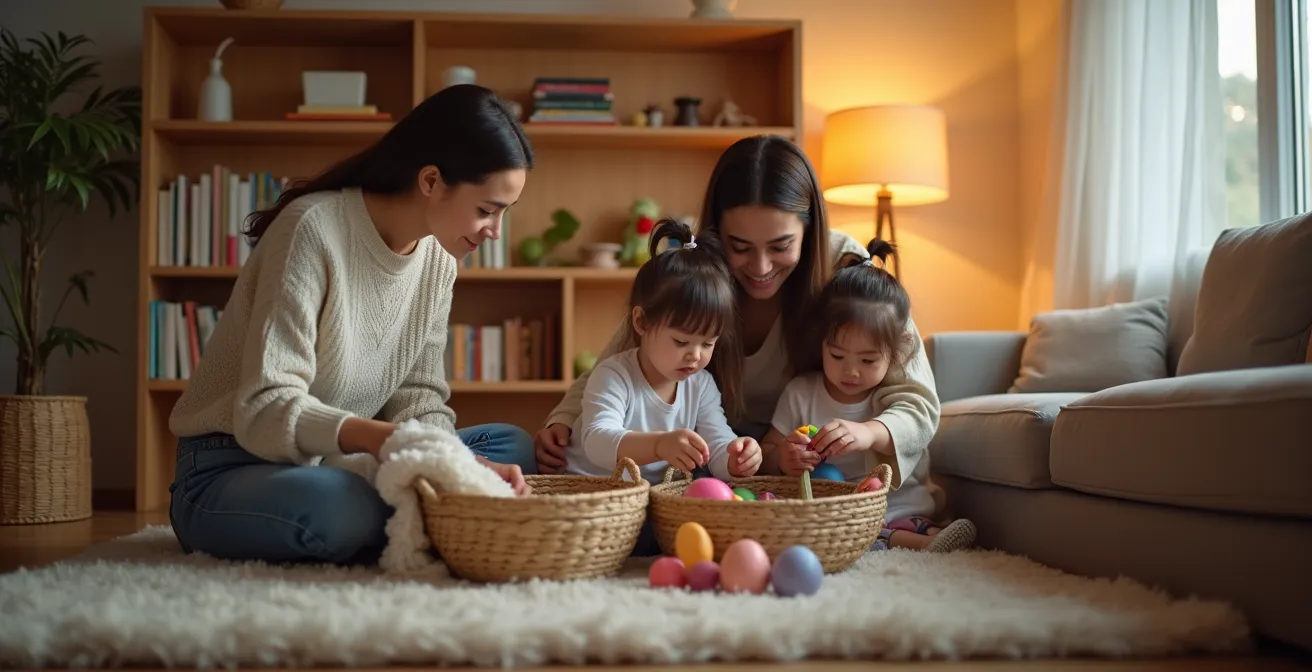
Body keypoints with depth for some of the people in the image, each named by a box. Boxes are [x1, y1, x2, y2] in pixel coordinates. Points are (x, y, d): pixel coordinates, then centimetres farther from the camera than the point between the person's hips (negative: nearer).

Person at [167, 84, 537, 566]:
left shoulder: (437, 255, 1)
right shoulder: (314, 229, -21)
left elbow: (417, 399, -1)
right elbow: (266, 410, -25)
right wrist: (380, 437, -40)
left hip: (335, 463, 7)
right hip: (232, 470, -6)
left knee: (512, 447, -7)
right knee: (333, 506, -38)